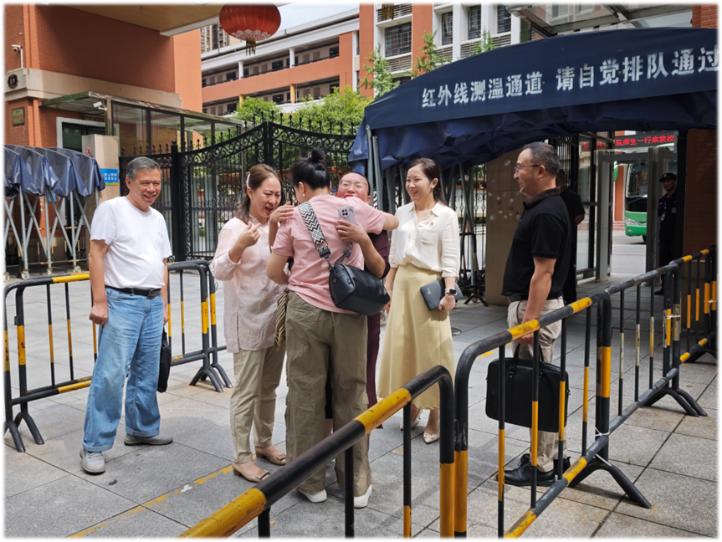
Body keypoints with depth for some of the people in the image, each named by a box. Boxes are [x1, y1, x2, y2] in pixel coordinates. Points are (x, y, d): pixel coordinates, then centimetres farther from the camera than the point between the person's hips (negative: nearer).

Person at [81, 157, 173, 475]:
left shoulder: (158, 219, 17)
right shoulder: (111, 209, -4)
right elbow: (96, 255, -10)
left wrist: (164, 305, 17)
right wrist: (99, 303, -16)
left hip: (152, 304, 7)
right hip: (122, 302, -7)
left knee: (146, 374, 11)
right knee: (111, 373, -9)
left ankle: (142, 430, 26)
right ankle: (94, 446, 0)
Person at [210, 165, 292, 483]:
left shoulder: (277, 225, 11)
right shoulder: (235, 227, -9)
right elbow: (218, 271, -16)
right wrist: (240, 245, -32)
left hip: (275, 318, 7)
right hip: (248, 322, -7)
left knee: (268, 386, 16)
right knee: (247, 391, -2)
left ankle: (264, 443, 31)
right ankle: (241, 457, 9)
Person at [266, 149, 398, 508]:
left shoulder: (294, 217, 1)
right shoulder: (353, 208, 3)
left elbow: (274, 271, 5)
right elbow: (392, 222, 21)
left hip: (306, 312, -1)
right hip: (348, 313, 1)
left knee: (306, 394, 8)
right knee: (351, 394, 8)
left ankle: (311, 481, 18)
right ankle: (357, 484, 18)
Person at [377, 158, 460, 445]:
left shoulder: (446, 215, -3)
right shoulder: (402, 213, 11)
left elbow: (450, 259, -8)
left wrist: (449, 292, -17)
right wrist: (387, 287, 11)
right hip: (403, 283, 5)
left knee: (431, 349, -2)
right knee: (401, 345, 6)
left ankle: (434, 416, 10)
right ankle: (412, 407, 23)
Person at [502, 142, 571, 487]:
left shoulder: (546, 213, -19)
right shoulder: (541, 206, 13)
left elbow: (543, 271, -23)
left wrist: (529, 321, -23)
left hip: (535, 307, -11)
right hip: (528, 304, 11)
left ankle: (542, 467, 10)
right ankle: (551, 452, 30)